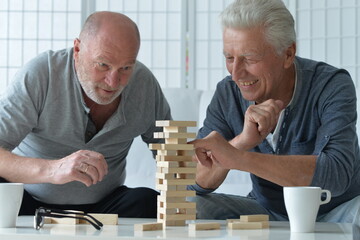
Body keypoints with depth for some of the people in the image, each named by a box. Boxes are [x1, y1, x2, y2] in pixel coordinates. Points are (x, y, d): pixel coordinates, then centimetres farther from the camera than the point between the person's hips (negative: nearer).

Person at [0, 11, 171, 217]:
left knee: (150, 203, -29)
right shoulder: (39, 76, -21)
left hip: (103, 204, 2)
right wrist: (51, 169, -49)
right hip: (31, 203, -1)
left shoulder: (145, 84, -8)